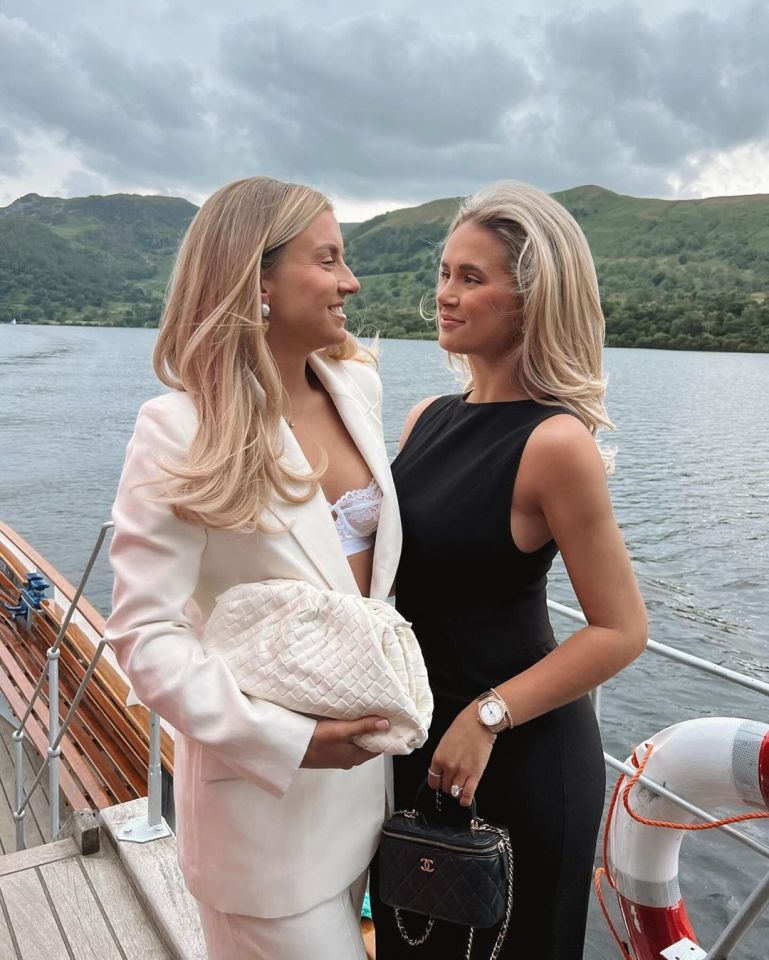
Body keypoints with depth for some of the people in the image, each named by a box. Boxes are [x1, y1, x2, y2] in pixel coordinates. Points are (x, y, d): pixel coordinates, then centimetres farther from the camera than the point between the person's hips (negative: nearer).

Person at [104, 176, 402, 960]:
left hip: (363, 762, 6)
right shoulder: (183, 431, -20)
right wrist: (282, 739, -22)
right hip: (263, 784, -6)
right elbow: (143, 632, -18)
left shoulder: (358, 386, -1)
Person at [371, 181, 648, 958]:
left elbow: (620, 630, -17)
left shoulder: (554, 442, -21)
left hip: (519, 754, -6)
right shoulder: (428, 419, 0)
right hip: (418, 735, 7)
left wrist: (487, 719, -20)